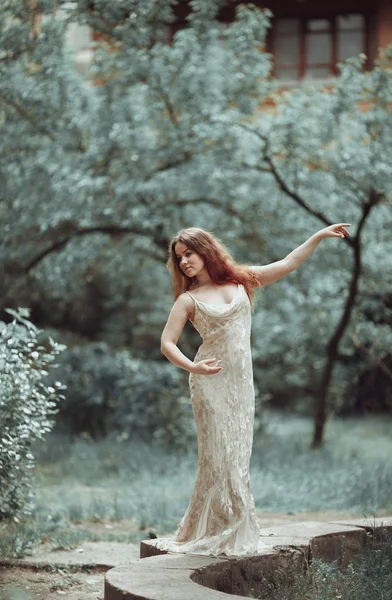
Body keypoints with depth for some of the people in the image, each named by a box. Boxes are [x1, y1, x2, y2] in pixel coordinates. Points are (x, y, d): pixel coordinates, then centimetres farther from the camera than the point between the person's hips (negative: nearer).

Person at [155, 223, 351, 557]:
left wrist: (320, 236, 8)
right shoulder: (189, 299, 1)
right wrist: (193, 367, -20)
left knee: (238, 456, 5)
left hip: (241, 380, 3)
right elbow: (167, 343, -4)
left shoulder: (240, 281, 10)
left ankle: (238, 532, 11)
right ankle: (213, 533, 4)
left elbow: (289, 264, 12)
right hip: (210, 382, -3)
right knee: (217, 457, -4)